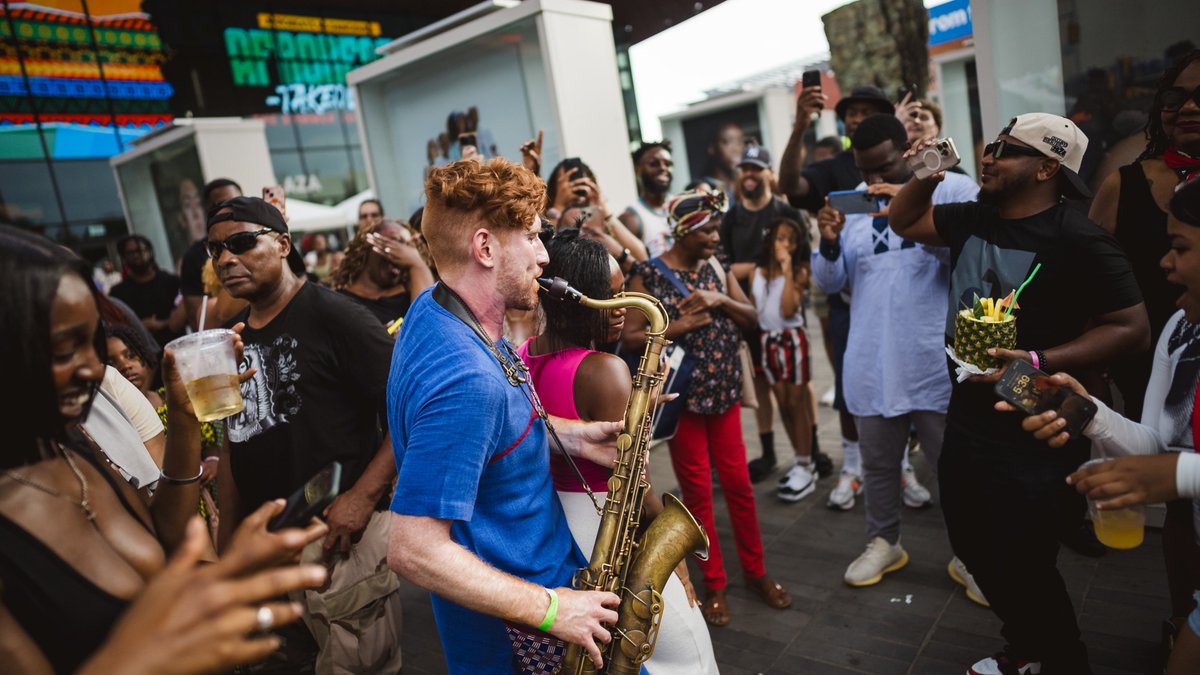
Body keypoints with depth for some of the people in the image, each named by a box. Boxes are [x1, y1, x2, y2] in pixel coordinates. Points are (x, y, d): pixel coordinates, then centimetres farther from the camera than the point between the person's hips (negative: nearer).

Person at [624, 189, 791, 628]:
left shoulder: (715, 266, 6)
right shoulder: (648, 275, -9)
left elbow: (751, 318, 6)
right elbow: (629, 338, -12)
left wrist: (721, 301, -12)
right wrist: (678, 326, -20)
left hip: (724, 391, 4)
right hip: (682, 396, -4)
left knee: (739, 483, 11)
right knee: (697, 492, 7)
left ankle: (755, 571, 30)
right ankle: (714, 584, 24)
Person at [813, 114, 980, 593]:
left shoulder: (954, 189, -2)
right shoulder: (852, 203, 8)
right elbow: (830, 283, 7)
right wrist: (830, 245, -15)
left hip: (938, 365, -3)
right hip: (871, 366, 4)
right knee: (879, 464, 16)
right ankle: (883, 543, 34)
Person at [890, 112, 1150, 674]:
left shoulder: (1077, 240, -16)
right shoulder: (972, 218, 5)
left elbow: (1132, 328, -17)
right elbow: (903, 221, 18)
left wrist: (1037, 363, -27)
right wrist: (925, 179, 0)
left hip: (1033, 436, -7)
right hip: (967, 417, 8)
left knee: (1022, 566, -2)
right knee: (974, 549, 20)